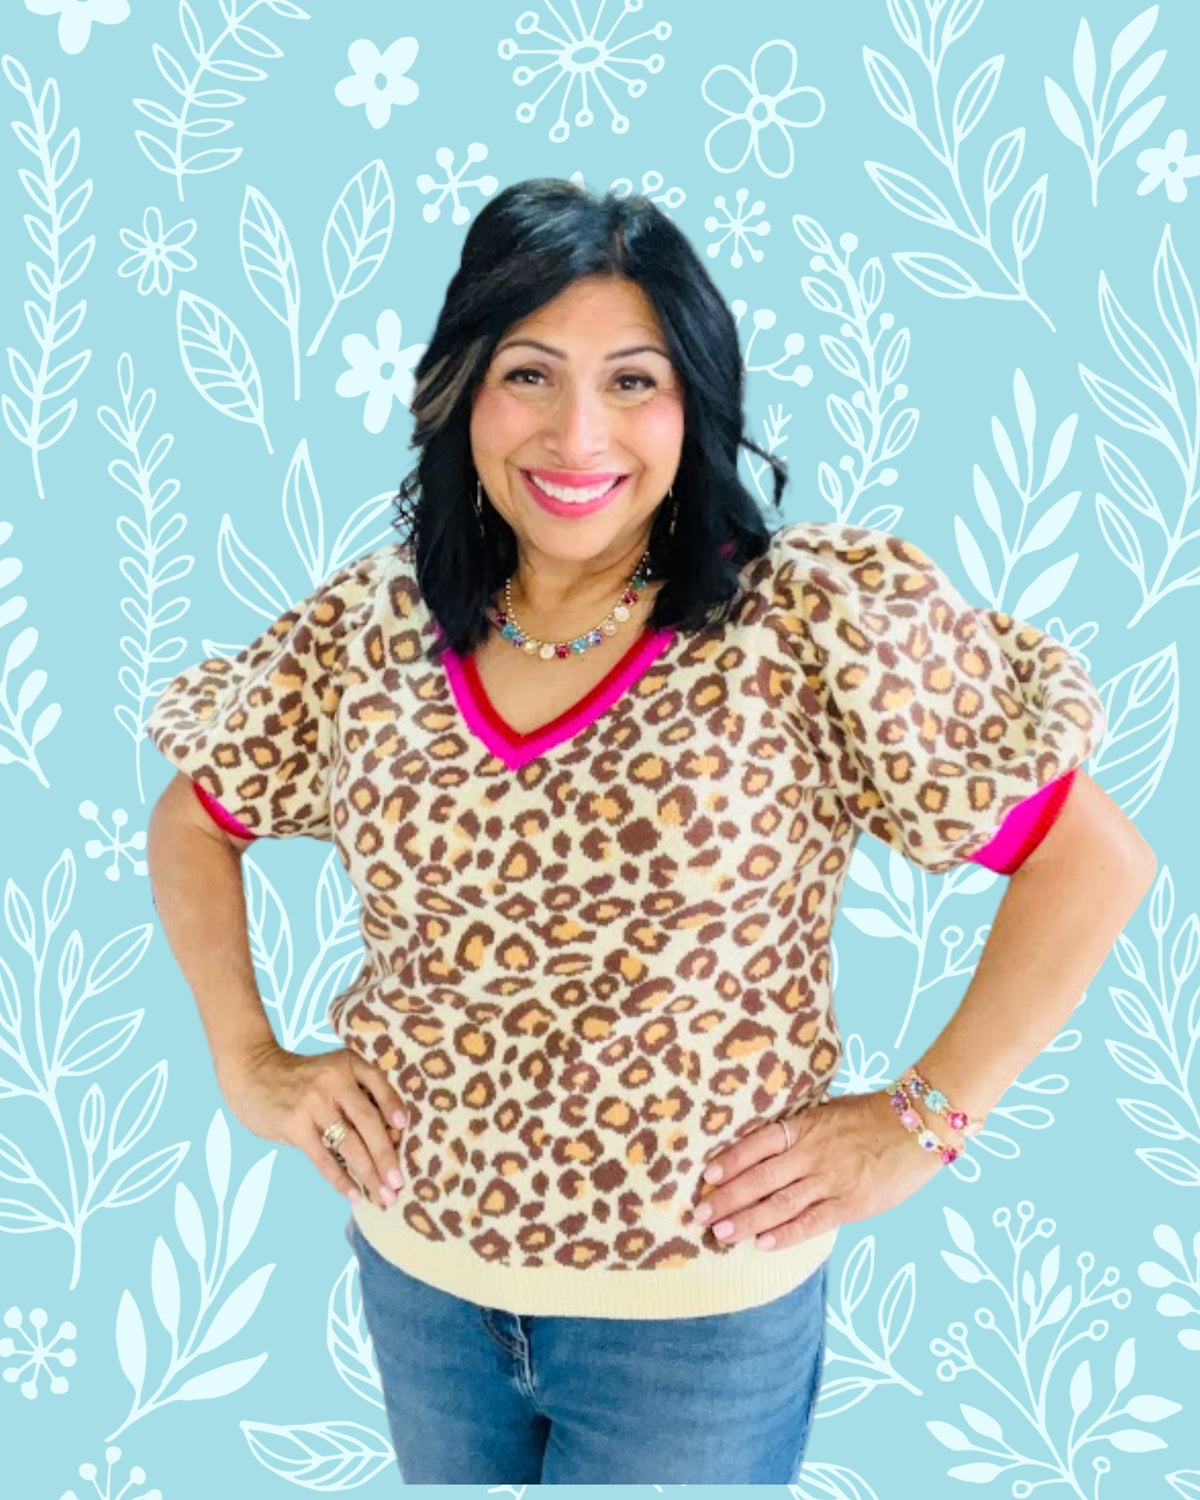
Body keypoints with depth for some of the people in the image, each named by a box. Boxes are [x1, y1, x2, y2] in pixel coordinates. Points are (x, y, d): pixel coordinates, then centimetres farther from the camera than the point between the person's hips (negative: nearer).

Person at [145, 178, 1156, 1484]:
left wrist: (923, 1119, -14)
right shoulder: (371, 629, -6)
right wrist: (247, 1061, -1)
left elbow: (1095, 860, -14)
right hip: (414, 1271, 4)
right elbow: (193, 822, 8)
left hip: (698, 1317, -3)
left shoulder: (818, 615, -18)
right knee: (448, 1481, 27)